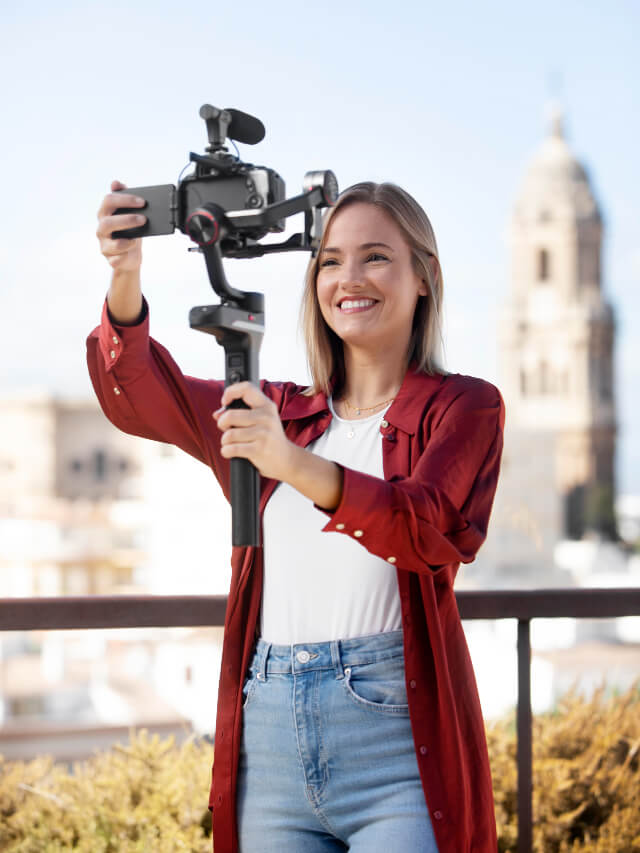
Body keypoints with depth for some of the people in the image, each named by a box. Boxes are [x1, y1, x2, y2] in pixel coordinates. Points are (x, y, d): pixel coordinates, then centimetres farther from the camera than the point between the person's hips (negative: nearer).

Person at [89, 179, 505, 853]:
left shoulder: (464, 408, 3)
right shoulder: (279, 412, 17)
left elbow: (430, 530, -16)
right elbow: (136, 396, 12)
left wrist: (294, 463, -33)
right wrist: (125, 278, -8)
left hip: (397, 734, -4)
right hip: (269, 735, 4)